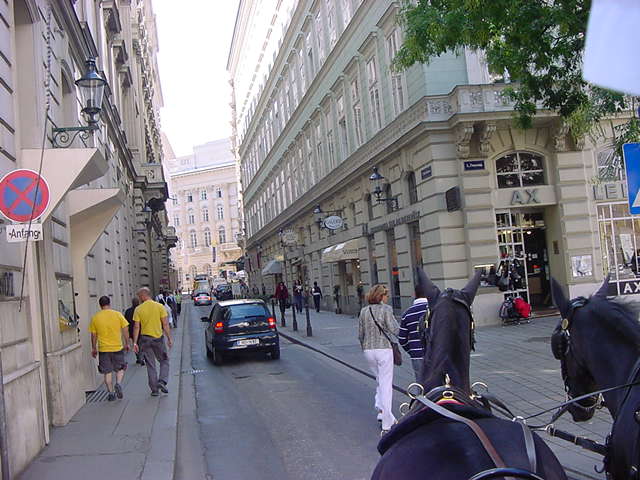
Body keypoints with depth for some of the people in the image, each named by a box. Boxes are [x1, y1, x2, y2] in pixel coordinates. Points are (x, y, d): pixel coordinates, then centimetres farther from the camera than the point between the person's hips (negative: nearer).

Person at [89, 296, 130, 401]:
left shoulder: (95, 318, -1)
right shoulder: (117, 314, -3)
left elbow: (93, 335, 4)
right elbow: (125, 330, -1)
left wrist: (94, 348, 15)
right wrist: (127, 343, 10)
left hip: (103, 349, 1)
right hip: (117, 347, -1)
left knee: (107, 372, 9)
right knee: (120, 368, 15)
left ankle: (111, 393, 10)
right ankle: (118, 384, -8)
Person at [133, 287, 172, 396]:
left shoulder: (138, 309, -4)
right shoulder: (160, 307, -4)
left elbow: (137, 327, -5)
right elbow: (165, 324, -4)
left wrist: (135, 342, -1)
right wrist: (169, 338, 2)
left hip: (145, 339, 1)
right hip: (158, 338, 0)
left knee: (150, 365, 8)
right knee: (164, 361, 16)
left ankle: (155, 389, 11)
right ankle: (162, 381, -2)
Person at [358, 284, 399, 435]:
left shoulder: (364, 311, 7)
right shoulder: (385, 309, -9)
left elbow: (360, 334, 10)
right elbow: (395, 330, -13)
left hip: (368, 350, 5)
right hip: (384, 349, -5)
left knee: (379, 380, 26)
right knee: (386, 384, -1)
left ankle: (381, 409, 19)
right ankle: (387, 424, -1)